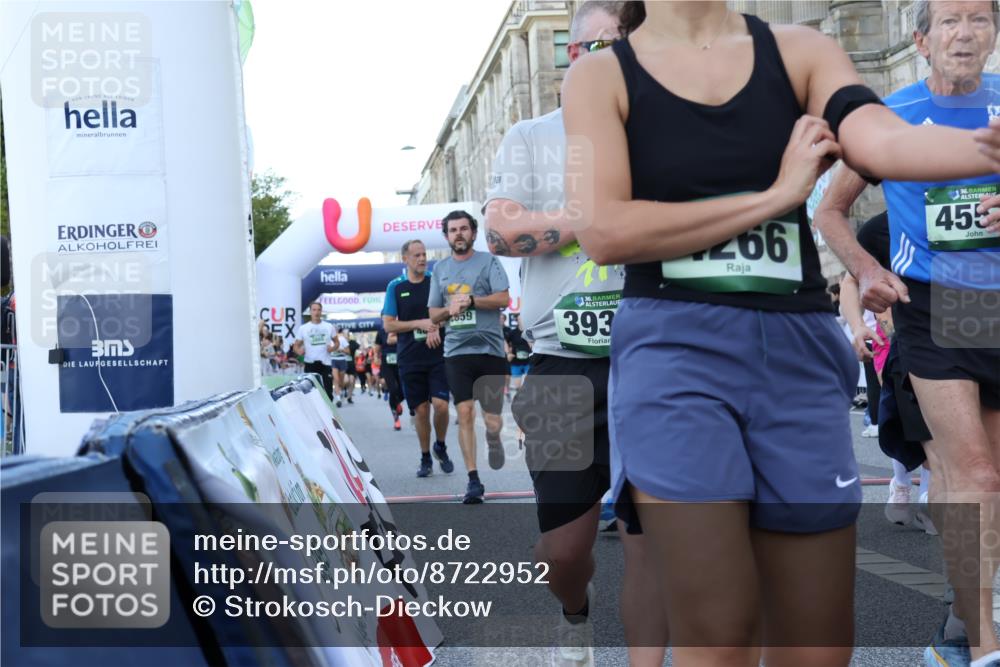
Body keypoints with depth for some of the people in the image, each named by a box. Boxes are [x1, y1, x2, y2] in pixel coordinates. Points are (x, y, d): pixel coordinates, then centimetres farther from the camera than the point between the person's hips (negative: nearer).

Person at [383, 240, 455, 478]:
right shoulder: (395, 287, 3)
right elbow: (388, 325, 1)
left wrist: (436, 327, -12)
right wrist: (419, 323, -11)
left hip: (438, 354, 0)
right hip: (409, 358, 0)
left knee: (441, 404, -11)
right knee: (421, 409, 3)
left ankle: (440, 447, 16)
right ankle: (425, 458, 19)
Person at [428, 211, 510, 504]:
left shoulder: (488, 261, 3)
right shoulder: (440, 268, 14)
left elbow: (503, 298, -9)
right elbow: (433, 314, 17)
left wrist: (470, 300, -17)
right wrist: (449, 309, -5)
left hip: (490, 349, -2)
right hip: (457, 351, 2)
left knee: (492, 421, 2)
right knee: (465, 414, -9)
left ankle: (493, 440, 39)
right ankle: (473, 480, -2)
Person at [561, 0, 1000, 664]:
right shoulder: (600, 75, 4)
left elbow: (883, 140, -9)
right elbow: (603, 229, -10)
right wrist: (776, 196, -7)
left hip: (799, 349, 3)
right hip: (672, 349, -3)